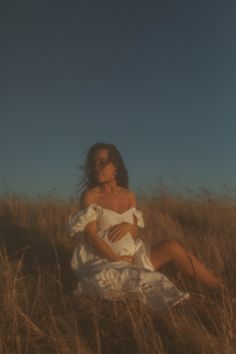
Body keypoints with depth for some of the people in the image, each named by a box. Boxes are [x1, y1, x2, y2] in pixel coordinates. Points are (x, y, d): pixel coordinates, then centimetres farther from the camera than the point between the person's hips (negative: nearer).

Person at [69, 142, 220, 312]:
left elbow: (136, 234, 11)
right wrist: (117, 260, -21)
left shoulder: (129, 196, 8)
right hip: (106, 261, -5)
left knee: (172, 246, -14)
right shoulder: (90, 195, -7)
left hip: (132, 255, 5)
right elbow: (90, 235, -14)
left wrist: (128, 226, -13)